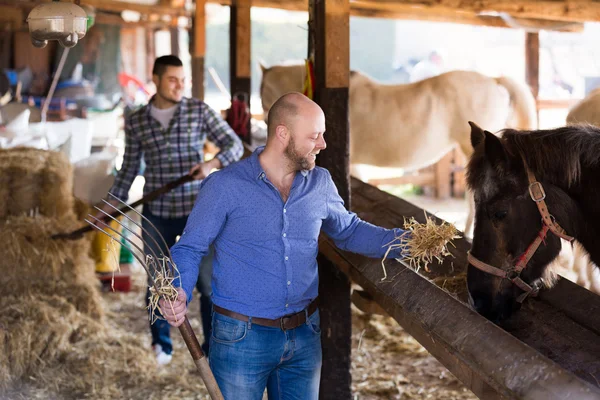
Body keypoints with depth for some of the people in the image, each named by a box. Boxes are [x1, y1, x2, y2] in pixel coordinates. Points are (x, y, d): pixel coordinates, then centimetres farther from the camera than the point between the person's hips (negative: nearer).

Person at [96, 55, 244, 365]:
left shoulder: (200, 111, -2)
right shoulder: (135, 122, 4)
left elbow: (235, 146, -2)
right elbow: (130, 167, 13)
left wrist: (212, 163, -21)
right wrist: (111, 204, 6)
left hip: (197, 211, -2)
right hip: (157, 214, 2)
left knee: (209, 282, -2)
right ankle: (160, 346, 25)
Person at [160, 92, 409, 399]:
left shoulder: (320, 183, 3)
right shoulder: (224, 186, -11)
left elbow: (349, 231, 18)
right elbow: (189, 249, -6)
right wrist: (179, 294, -25)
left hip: (305, 337, 5)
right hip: (242, 338, -4)